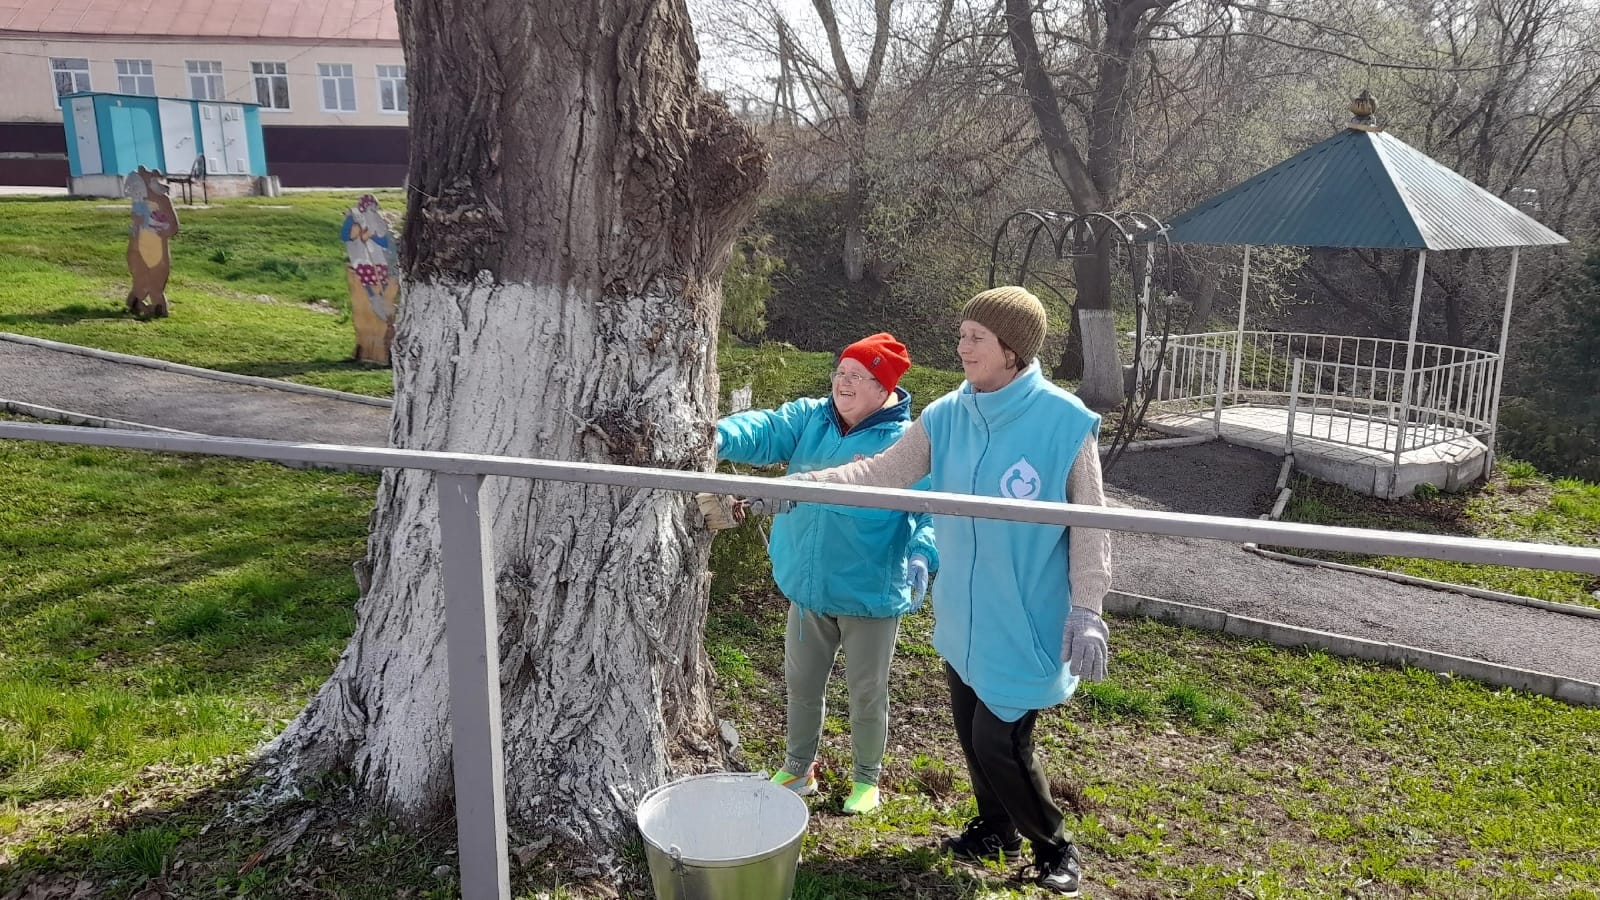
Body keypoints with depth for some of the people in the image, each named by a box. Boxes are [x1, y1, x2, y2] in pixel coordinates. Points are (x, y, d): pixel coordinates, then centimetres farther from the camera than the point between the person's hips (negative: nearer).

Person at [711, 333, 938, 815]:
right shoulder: (808, 418, -1)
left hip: (870, 594, -4)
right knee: (802, 684, 20)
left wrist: (922, 554, -38)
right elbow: (763, 431, -16)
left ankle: (866, 778, 37)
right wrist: (719, 436, -38)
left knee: (867, 693, 13)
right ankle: (798, 769, 41)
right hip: (808, 588, 4)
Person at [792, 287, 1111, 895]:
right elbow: (882, 472, -3)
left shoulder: (1066, 422, -16)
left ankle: (1054, 848, 25)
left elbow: (1090, 525, -11)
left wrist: (1086, 610, -13)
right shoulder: (946, 416, -2)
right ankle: (997, 829, 44)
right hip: (963, 614, 6)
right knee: (971, 730, 18)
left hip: (1027, 619, -6)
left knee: (999, 741, -3)